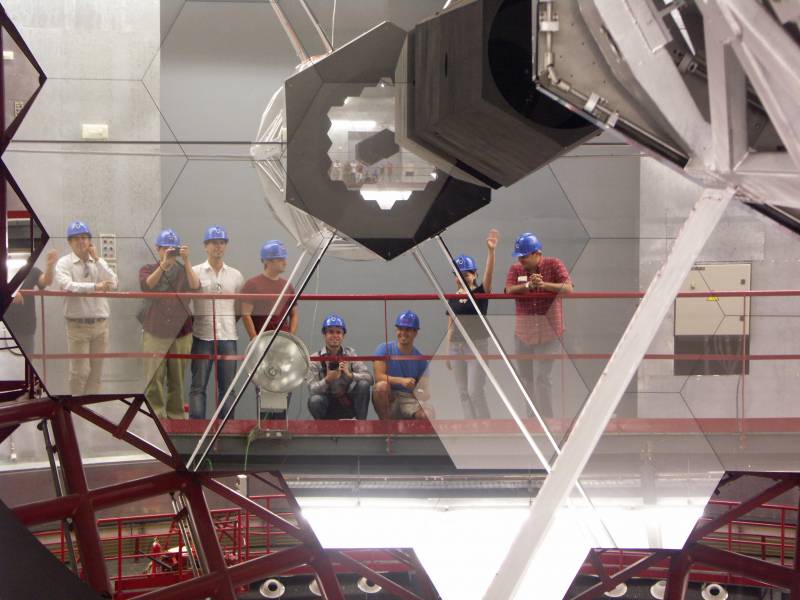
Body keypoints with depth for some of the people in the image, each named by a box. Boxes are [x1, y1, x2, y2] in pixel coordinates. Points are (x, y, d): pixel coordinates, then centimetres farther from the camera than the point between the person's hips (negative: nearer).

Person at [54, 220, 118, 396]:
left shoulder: (99, 262, 10)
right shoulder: (64, 263, -3)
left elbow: (112, 283, -5)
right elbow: (66, 285, -20)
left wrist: (96, 259, -7)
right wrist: (95, 286, -26)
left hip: (100, 323, 4)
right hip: (78, 324, -4)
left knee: (97, 371, 9)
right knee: (80, 371, -4)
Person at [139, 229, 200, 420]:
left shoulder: (183, 271, 11)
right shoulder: (148, 270, 10)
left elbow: (195, 286, -10)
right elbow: (146, 285, -13)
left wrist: (186, 261, -18)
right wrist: (163, 264, -23)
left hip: (181, 333, 1)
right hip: (154, 333, -1)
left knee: (177, 380, 5)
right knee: (154, 380, -7)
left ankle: (176, 416, 12)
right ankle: (155, 416, -5)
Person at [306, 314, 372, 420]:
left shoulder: (350, 354, 0)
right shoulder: (315, 358, -5)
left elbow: (369, 378, -13)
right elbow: (312, 389, -16)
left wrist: (350, 374, -31)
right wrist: (328, 379, -35)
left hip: (349, 404, 1)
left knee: (363, 385, -24)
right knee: (314, 400, -33)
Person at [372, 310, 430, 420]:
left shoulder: (420, 359, 6)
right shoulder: (384, 349, -1)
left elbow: (423, 390, 3)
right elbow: (379, 376, -14)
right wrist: (402, 381, -27)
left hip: (409, 400, 1)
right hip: (387, 400, -1)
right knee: (382, 385, -36)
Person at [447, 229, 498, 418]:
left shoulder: (481, 293, -4)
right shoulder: (453, 298, 10)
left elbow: (489, 274, -22)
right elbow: (450, 326, 13)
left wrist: (490, 251, -36)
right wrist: (447, 352, 10)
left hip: (477, 344, -5)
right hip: (456, 345, 5)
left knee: (475, 391, -10)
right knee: (463, 393, 6)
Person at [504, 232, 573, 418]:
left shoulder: (554, 265, -7)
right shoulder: (516, 269, 3)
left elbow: (568, 288, -19)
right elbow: (509, 290, -13)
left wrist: (544, 284, -32)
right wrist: (529, 285, -30)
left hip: (549, 333, -5)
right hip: (523, 332, 5)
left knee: (542, 378, -12)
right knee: (525, 378, 12)